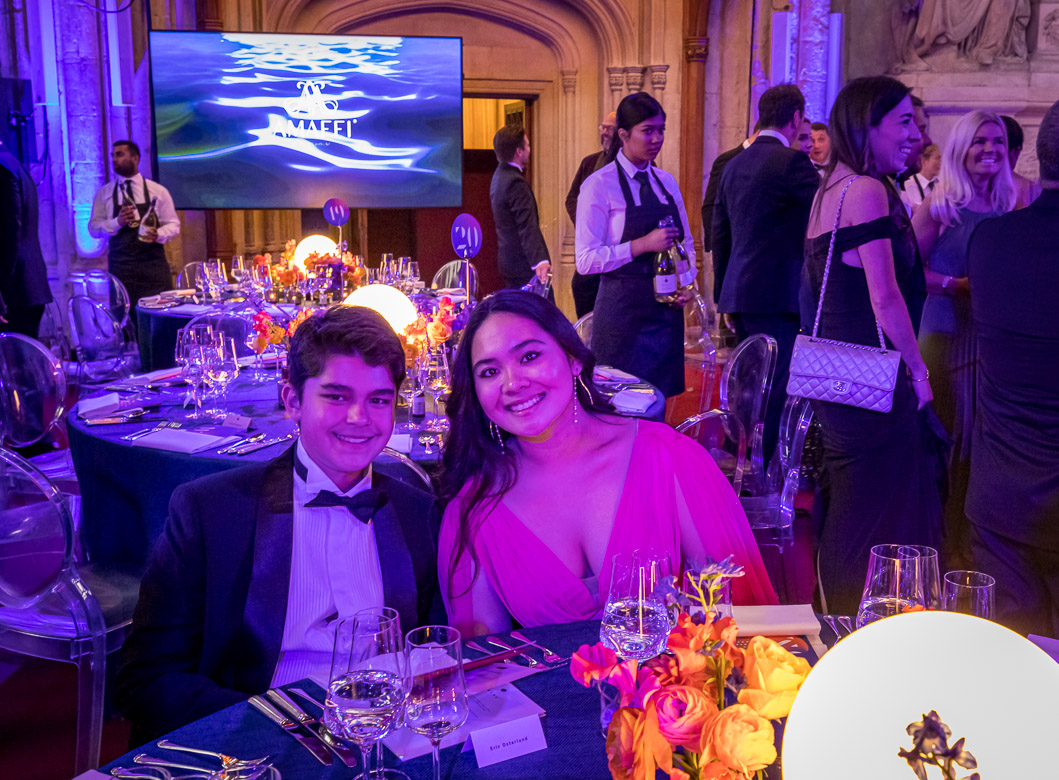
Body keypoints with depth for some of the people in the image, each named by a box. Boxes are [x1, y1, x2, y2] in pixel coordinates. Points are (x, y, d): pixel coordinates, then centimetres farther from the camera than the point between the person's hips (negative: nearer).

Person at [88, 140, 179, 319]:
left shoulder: (158, 191, 8)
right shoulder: (104, 193, 10)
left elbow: (173, 224, 8)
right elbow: (93, 228, 6)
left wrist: (158, 235, -14)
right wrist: (117, 222, -13)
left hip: (153, 266, 0)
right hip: (120, 269, 1)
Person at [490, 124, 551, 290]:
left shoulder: (500, 176, 10)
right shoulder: (515, 182, -22)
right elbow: (528, 227, -33)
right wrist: (540, 261, -42)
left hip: (508, 260, 11)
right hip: (524, 265, -11)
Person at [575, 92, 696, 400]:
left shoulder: (667, 182, 12)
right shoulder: (599, 186, -8)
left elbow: (686, 244, 21)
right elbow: (586, 260, -14)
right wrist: (643, 244, -20)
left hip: (667, 310, 6)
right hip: (622, 314, -6)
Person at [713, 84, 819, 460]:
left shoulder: (735, 164, 14)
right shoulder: (791, 161, -11)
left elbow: (719, 234, 18)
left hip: (739, 291, 9)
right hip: (776, 295, -9)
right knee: (775, 388, -3)